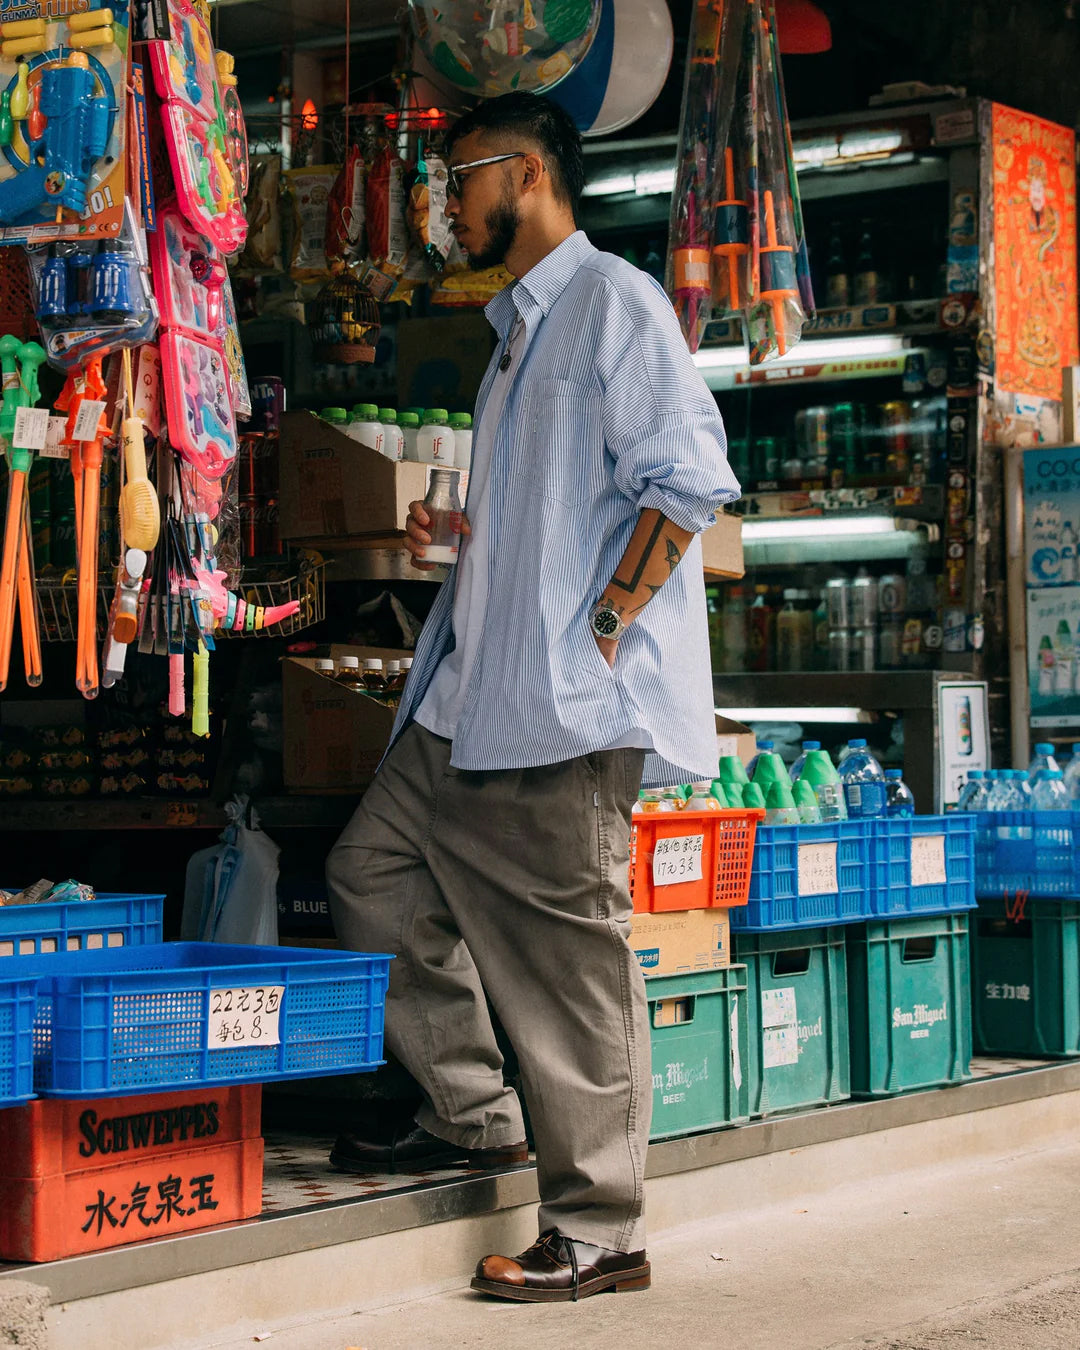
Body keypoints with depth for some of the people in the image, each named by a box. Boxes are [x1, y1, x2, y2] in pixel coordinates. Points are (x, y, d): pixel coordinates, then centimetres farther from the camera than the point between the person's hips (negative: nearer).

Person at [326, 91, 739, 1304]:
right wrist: (458, 535, 14)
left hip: (568, 699, -10)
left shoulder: (614, 303, -7)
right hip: (473, 694, 10)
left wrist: (599, 634, -19)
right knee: (373, 872, 12)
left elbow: (686, 481, -16)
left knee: (569, 952, -6)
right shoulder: (517, 329, 22)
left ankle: (598, 1231, 2)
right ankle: (470, 1113, 23)